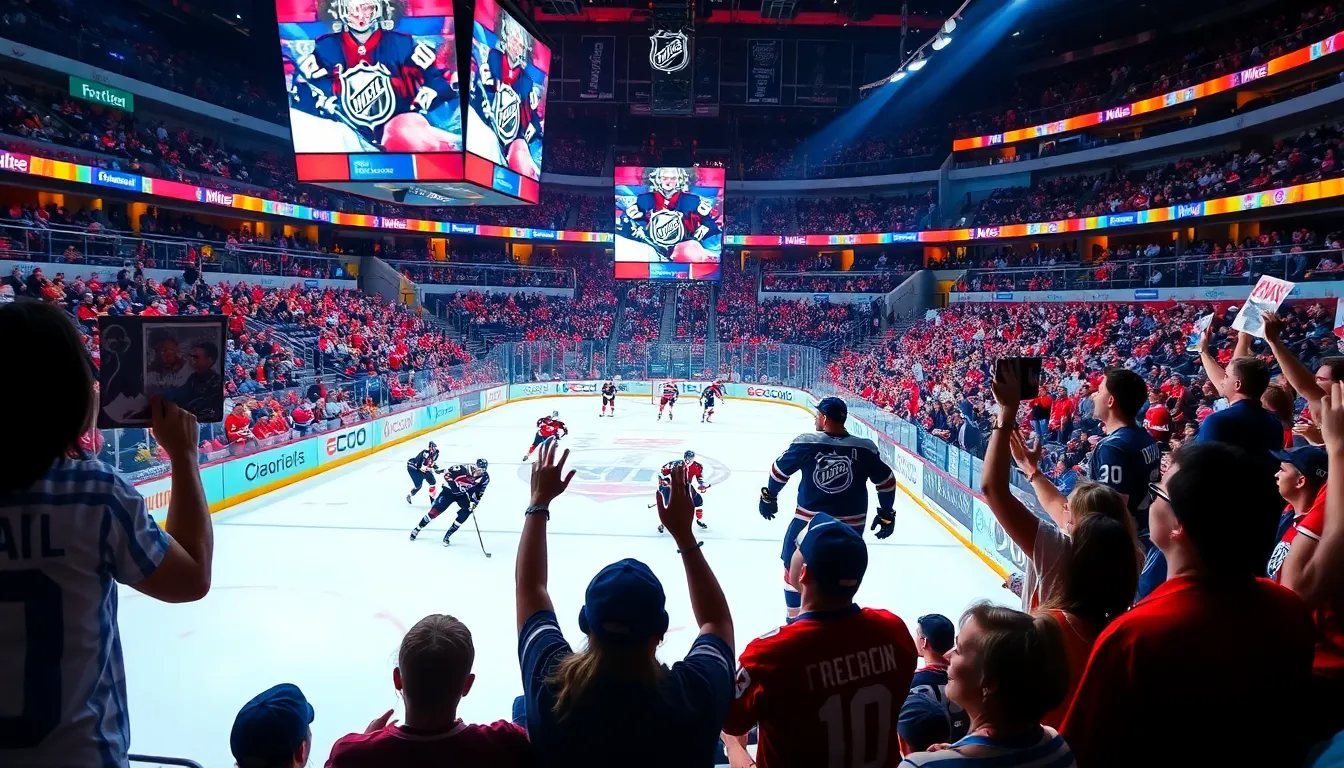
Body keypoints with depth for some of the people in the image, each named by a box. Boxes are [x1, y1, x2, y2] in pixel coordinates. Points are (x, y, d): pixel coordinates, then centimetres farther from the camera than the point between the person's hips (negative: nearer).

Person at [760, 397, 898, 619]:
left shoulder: (806, 443, -10)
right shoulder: (865, 449, -6)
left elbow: (779, 470, 0)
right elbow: (887, 482, 2)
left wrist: (769, 497, 15)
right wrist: (886, 514, 16)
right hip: (851, 525, 2)